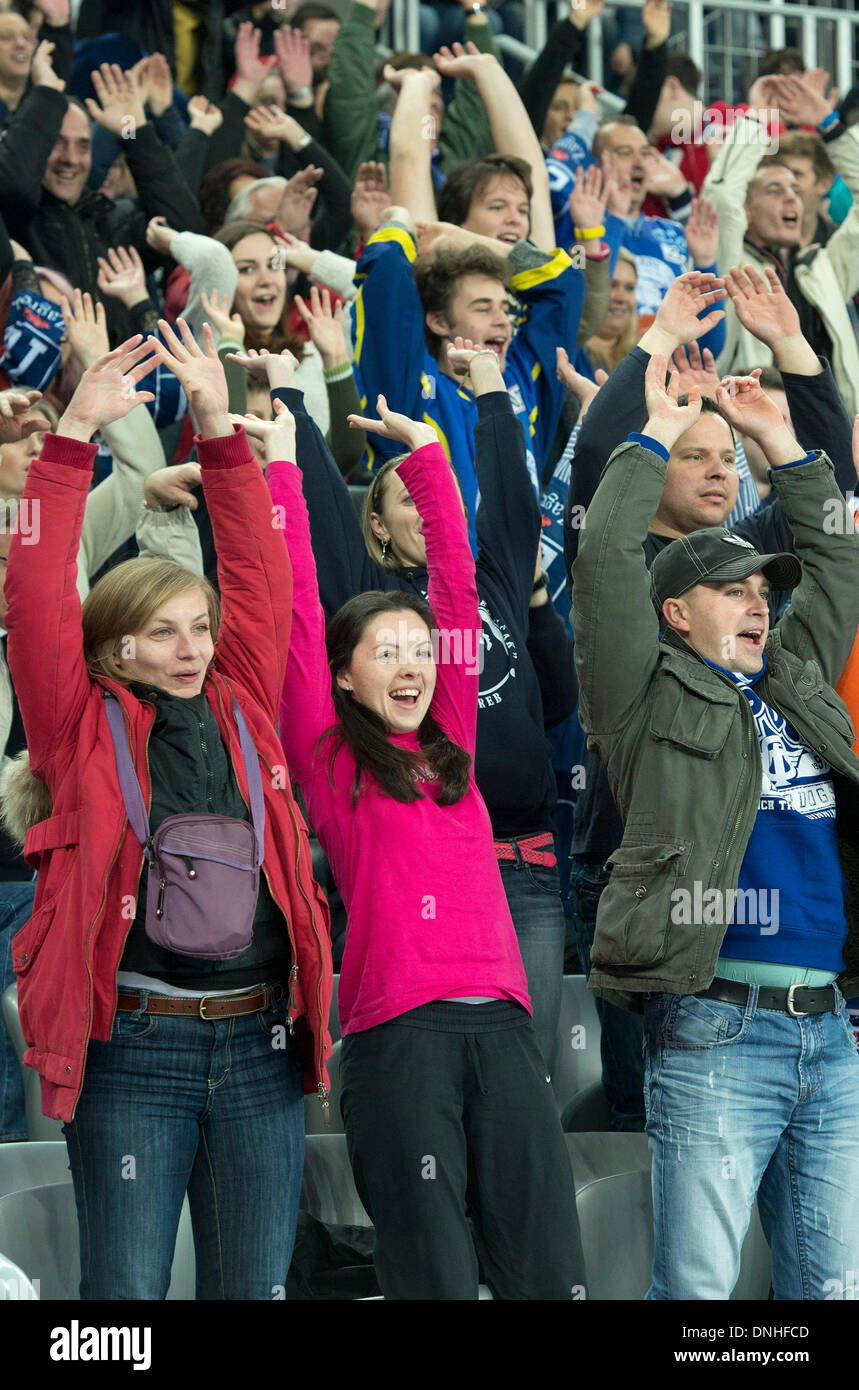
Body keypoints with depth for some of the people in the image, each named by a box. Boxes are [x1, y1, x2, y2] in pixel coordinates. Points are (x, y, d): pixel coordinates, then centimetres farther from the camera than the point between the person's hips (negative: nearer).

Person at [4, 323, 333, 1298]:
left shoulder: (242, 714, 10)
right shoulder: (87, 731, 1)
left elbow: (259, 575, 10)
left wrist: (219, 428, 3)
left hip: (258, 1044, 4)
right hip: (134, 1047, -4)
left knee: (252, 1289, 8)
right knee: (125, 1291, -1)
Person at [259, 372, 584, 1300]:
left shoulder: (451, 748, 21)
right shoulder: (328, 759, 10)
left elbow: (457, 585, 22)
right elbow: (298, 610, 6)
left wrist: (424, 453, 24)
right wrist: (279, 467, 10)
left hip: (501, 1025, 4)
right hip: (398, 1036, -4)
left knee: (548, 1273, -3)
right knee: (433, 1275, -6)